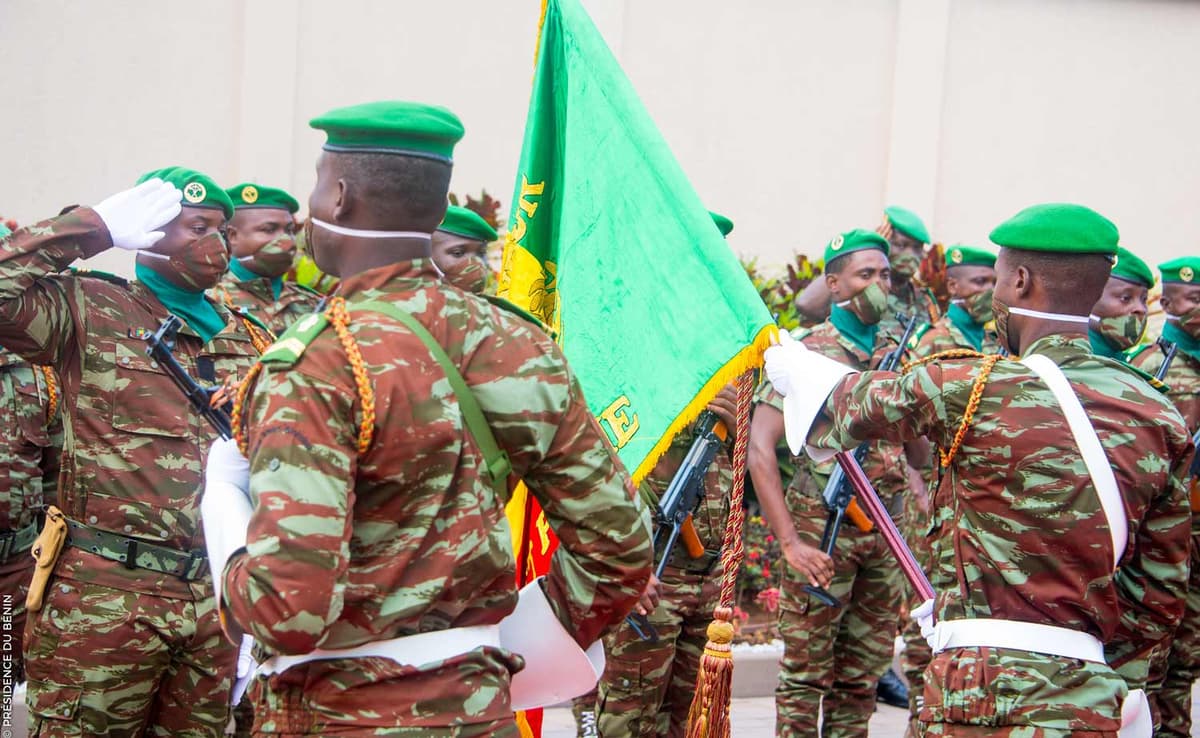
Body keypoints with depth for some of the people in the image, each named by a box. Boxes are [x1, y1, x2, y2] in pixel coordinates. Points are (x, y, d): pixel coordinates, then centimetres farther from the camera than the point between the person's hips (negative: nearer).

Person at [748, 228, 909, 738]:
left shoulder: (898, 356, 12)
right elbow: (759, 449, -12)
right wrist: (790, 542, -18)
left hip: (887, 534, 6)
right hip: (823, 530, -6)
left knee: (863, 676, 11)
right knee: (807, 676, -1)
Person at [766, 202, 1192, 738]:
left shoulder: (972, 389, -9)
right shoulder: (1159, 418, 5)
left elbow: (850, 403, 11)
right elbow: (1163, 592, 9)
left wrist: (790, 366, 31)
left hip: (984, 693, -5)